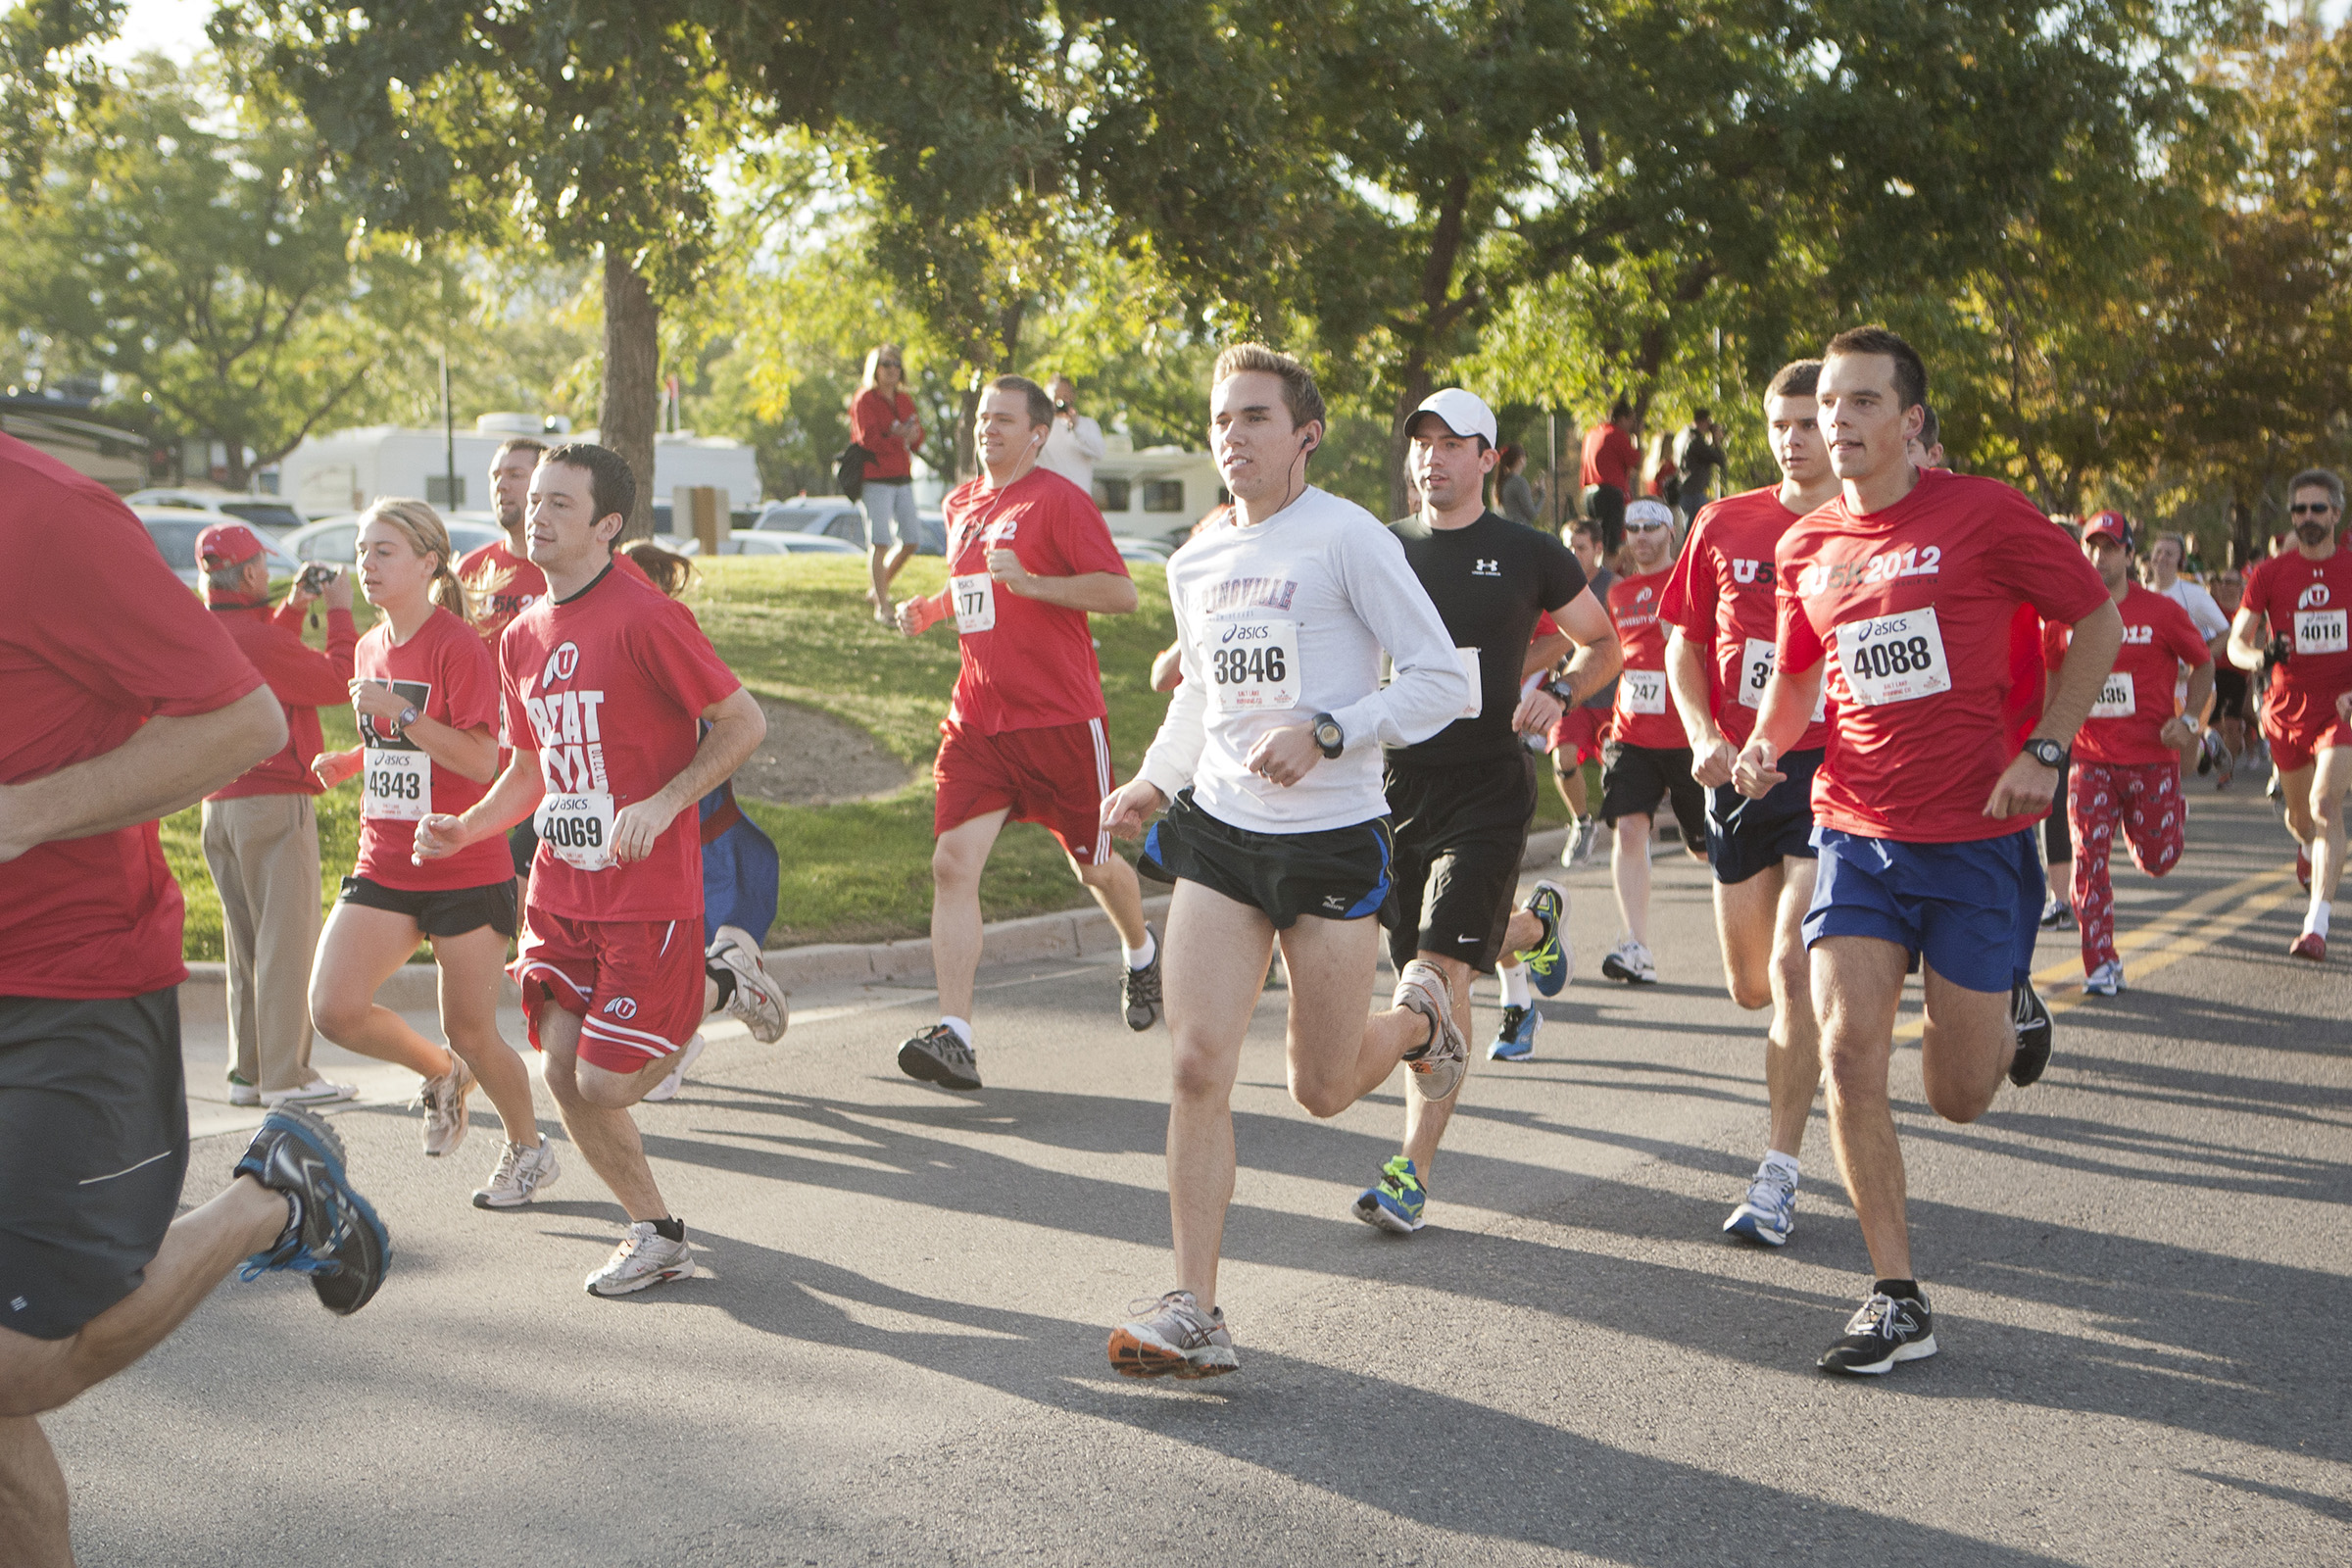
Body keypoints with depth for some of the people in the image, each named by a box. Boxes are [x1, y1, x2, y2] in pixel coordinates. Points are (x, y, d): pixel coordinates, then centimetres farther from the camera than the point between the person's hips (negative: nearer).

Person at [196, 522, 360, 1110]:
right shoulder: (257, 639, -18)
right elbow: (341, 682, -12)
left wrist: (294, 610, 23)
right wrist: (338, 612, -2)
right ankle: (285, 1077, -3)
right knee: (287, 939, -3)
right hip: (275, 802, -8)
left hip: (220, 805, 9)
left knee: (245, 941, 14)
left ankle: (247, 1072, 18)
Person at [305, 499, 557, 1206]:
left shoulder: (459, 645, -13)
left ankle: (527, 1149, 27)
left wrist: (398, 710, -25)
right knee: (334, 1008, -11)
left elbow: (479, 759, -20)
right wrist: (348, 762, 6)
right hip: (384, 868, 6)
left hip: (465, 869, -6)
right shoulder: (371, 647, 11)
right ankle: (440, 1072, 19)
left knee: (470, 1031, 2)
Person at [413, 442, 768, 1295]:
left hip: (647, 890, -7)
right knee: (564, 1075, 1)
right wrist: (463, 828, 5)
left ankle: (708, 997, 22)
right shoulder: (522, 638, 10)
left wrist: (664, 804, -20)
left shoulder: (645, 617, -13)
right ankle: (656, 1233, 19)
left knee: (604, 1083, -7)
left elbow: (744, 722, -10)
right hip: (560, 888, 7)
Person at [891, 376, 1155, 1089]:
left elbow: (1121, 592, -13)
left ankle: (1139, 950, 44)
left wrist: (1031, 582, -23)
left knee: (1095, 864, 10)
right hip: (977, 720, 5)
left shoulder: (1059, 500, -8)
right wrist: (929, 608, 12)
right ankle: (954, 1036, -16)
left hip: (1060, 718, -5)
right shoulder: (961, 504, 14)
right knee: (953, 863, -12)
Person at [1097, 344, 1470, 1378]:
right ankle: (1194, 1312, -4)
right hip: (1218, 831, 5)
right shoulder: (1194, 565, 10)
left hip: (1333, 842, -4)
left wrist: (1327, 733, -21)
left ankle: (1420, 1016, 40)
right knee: (1197, 1065, -9)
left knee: (1321, 1090, 6)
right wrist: (1154, 780, 20)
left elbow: (1441, 680, -11)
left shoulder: (1348, 539, -9)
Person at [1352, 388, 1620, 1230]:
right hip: (1398, 782, 4)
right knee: (1421, 964, 10)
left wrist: (1556, 692, -6)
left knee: (1441, 967, -14)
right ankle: (1534, 925, 43)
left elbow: (1604, 644, 12)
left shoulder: (1528, 554, 1)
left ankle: (1412, 1170, -10)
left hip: (1487, 787, -4)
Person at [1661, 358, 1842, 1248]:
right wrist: (1702, 736, -4)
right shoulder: (1724, 525, 6)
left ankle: (1778, 1176, -6)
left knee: (1793, 968, -14)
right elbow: (1683, 643, 12)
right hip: (1740, 774, 4)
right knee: (1750, 986, 11)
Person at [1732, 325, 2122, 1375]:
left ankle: (2007, 1028, 41)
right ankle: (1896, 1300, -1)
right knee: (1847, 1052, -12)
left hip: (1978, 836, -3)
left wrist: (2044, 751, -8)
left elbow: (2100, 623, 1)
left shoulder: (1983, 513, -7)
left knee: (1958, 1098, 3)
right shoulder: (1804, 549, 6)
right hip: (1857, 831, 3)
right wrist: (1765, 742, 0)